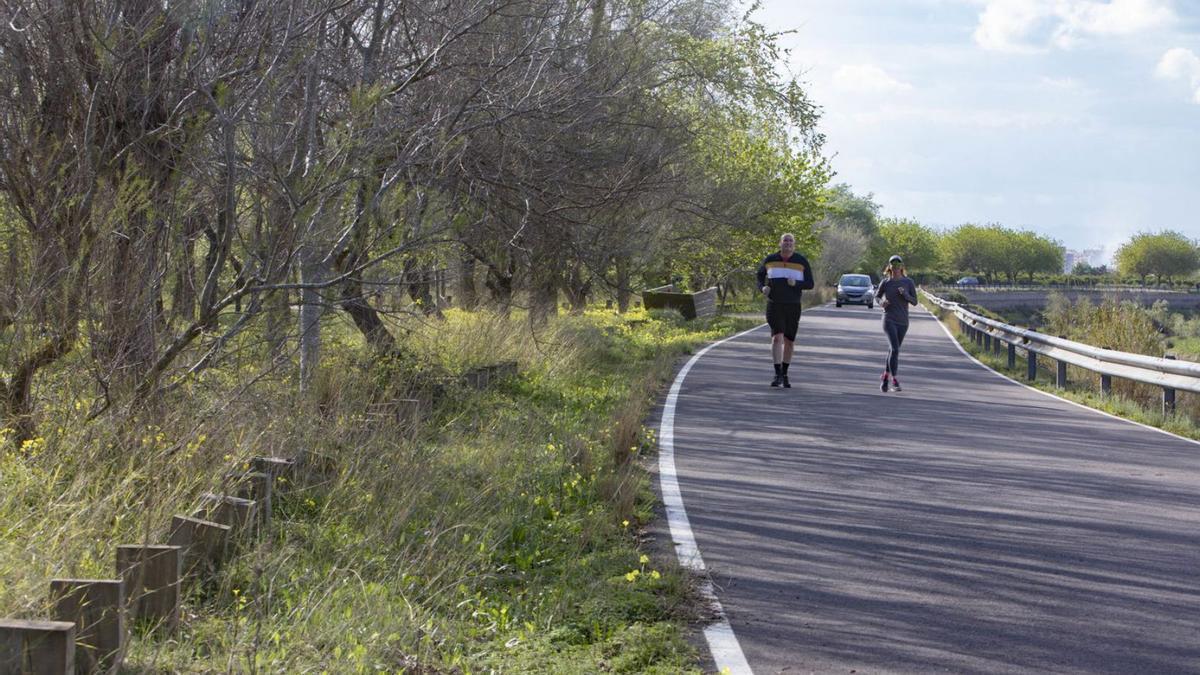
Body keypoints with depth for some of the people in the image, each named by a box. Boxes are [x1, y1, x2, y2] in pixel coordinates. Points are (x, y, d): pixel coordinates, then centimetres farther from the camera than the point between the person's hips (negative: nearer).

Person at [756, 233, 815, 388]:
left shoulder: (802, 262, 0)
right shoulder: (770, 260, 3)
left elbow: (810, 284, 0)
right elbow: (760, 275, 18)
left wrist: (796, 284, -20)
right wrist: (763, 287, -4)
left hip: (793, 306, 1)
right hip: (774, 305, -1)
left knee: (789, 341, 8)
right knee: (777, 337, -18)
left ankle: (784, 375, 24)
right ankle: (777, 374, -22)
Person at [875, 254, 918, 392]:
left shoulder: (908, 282, 0)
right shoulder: (885, 282, -1)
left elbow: (914, 302, 0)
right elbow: (877, 296, 15)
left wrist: (905, 294, -19)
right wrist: (881, 303, -7)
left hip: (903, 321, 3)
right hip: (889, 320, -3)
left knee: (894, 350, 14)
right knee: (895, 349, -19)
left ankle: (885, 376, 35)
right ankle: (894, 380, -16)